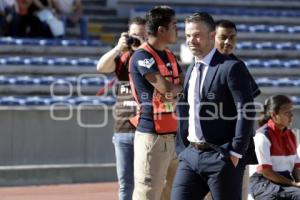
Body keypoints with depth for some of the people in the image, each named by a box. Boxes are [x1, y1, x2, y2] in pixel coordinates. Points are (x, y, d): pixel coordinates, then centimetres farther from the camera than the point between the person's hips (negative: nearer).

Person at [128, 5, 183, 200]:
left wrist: (173, 90, -9)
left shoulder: (170, 56, 16)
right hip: (151, 136, -8)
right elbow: (165, 87, -18)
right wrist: (180, 87, 0)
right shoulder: (142, 57, -11)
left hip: (172, 136, 8)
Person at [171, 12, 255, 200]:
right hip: (191, 155, 7)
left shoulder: (231, 68, -9)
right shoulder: (191, 70, 16)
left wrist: (235, 152, -16)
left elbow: (247, 112, -14)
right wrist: (182, 149, 12)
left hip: (221, 158, -7)